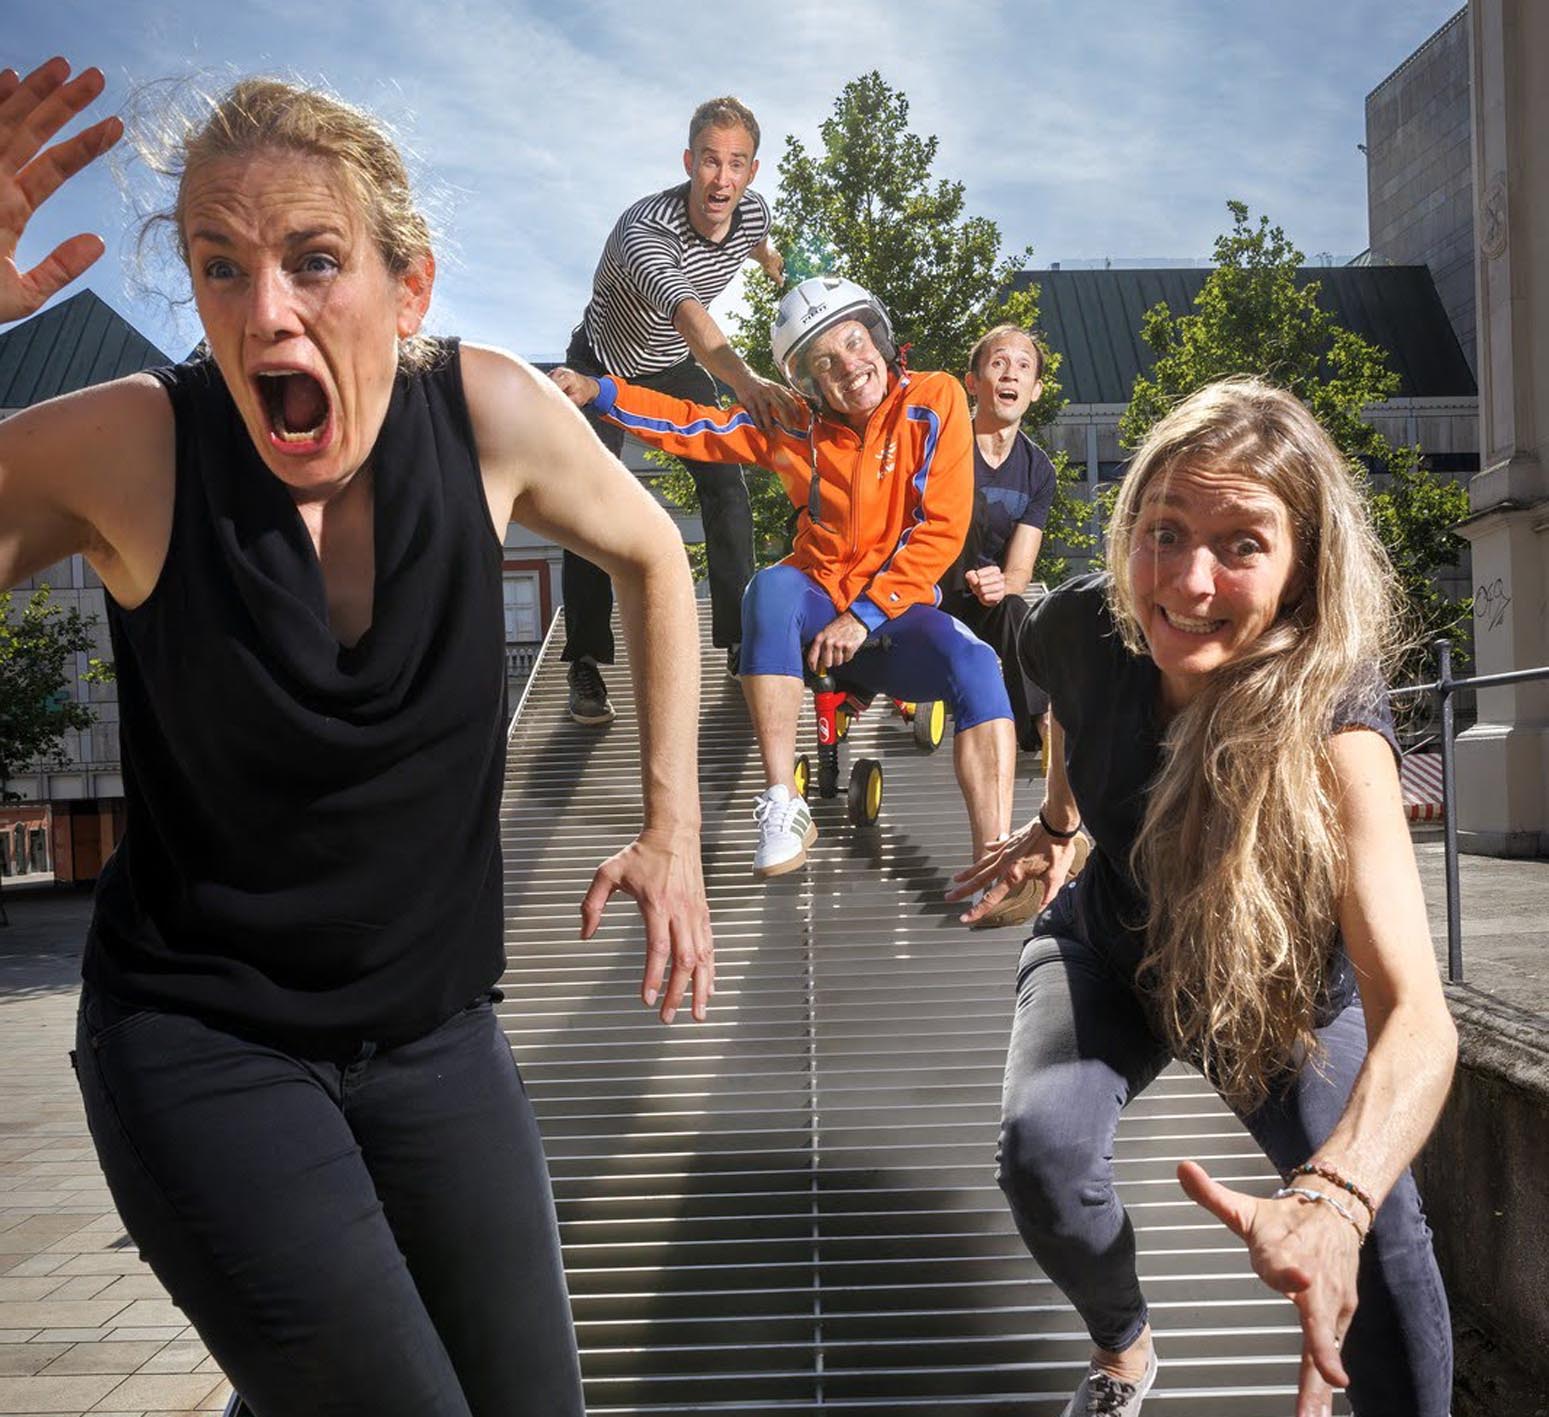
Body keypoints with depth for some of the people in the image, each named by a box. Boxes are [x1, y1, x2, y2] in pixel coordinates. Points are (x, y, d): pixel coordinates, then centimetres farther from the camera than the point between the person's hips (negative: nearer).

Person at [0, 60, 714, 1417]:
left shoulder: (490, 415, -12)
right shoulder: (129, 453, -18)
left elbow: (653, 558, 6)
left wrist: (672, 830, 3)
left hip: (437, 1031, 3)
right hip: (201, 1043, -3)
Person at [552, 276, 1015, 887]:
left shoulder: (935, 401, -8)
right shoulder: (795, 425, -1)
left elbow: (942, 529, -12)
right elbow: (694, 426, 5)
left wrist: (865, 615, -17)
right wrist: (598, 392, -8)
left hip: (896, 613, -1)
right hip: (820, 604, 2)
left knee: (973, 664, -33)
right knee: (773, 588, -33)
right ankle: (783, 809, -30)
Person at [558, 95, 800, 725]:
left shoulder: (752, 210, -18)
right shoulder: (644, 229, -39)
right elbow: (688, 313, -58)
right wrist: (746, 382, -73)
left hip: (676, 366, 5)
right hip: (602, 367, -5)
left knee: (728, 488, -5)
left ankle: (741, 641, 6)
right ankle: (586, 667, -4)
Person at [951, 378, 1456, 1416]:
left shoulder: (1332, 727, -38)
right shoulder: (1083, 628, -26)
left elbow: (1416, 1016, -50)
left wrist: (1330, 1202, -66)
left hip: (1285, 988, -2)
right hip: (1113, 947, 2)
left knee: (1381, 1230, -20)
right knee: (1042, 1146, -22)